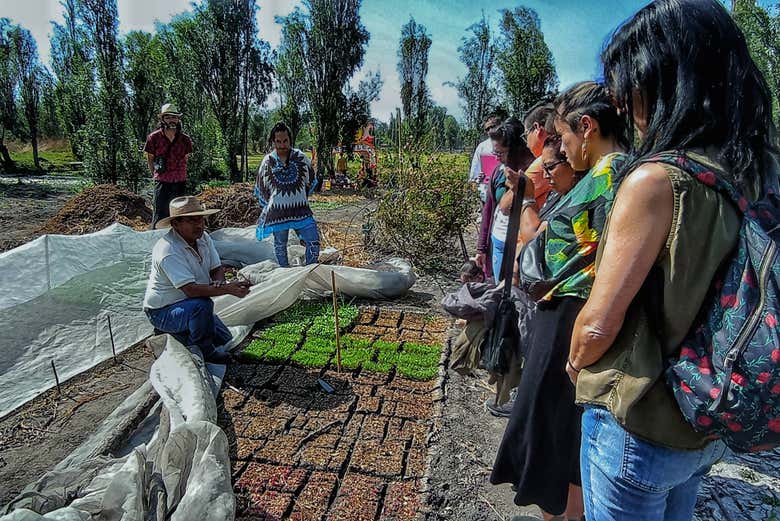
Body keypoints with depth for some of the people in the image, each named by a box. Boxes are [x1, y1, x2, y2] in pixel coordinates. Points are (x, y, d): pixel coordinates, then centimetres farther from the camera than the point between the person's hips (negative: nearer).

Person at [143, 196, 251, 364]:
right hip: (163, 312, -8)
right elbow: (191, 289, -36)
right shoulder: (168, 251, -30)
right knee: (202, 305, -36)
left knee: (224, 339, 9)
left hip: (190, 304, 8)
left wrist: (218, 282, -26)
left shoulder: (203, 238, -5)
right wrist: (228, 289, -41)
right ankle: (205, 352, -13)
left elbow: (217, 269, -2)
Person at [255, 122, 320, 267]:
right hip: (277, 212, 0)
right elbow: (260, 189, 12)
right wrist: (270, 205, 15)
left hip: (301, 210, 0)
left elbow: (311, 182, 13)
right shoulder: (267, 161, 0)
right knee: (280, 245, 11)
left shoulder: (301, 157, -1)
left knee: (314, 241, -7)